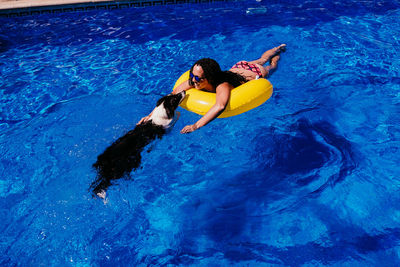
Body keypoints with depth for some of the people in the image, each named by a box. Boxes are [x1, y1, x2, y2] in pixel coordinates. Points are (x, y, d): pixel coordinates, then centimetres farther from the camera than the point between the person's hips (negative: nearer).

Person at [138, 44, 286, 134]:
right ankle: (278, 48, 66)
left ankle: (279, 50, 62)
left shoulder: (222, 85, -52)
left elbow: (220, 106, -71)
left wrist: (196, 126, -76)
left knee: (271, 67, 32)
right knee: (261, 60, 36)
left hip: (254, 74, -4)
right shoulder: (195, 81, -35)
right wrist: (151, 115, -46)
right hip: (237, 67, 4)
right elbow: (172, 96, -36)